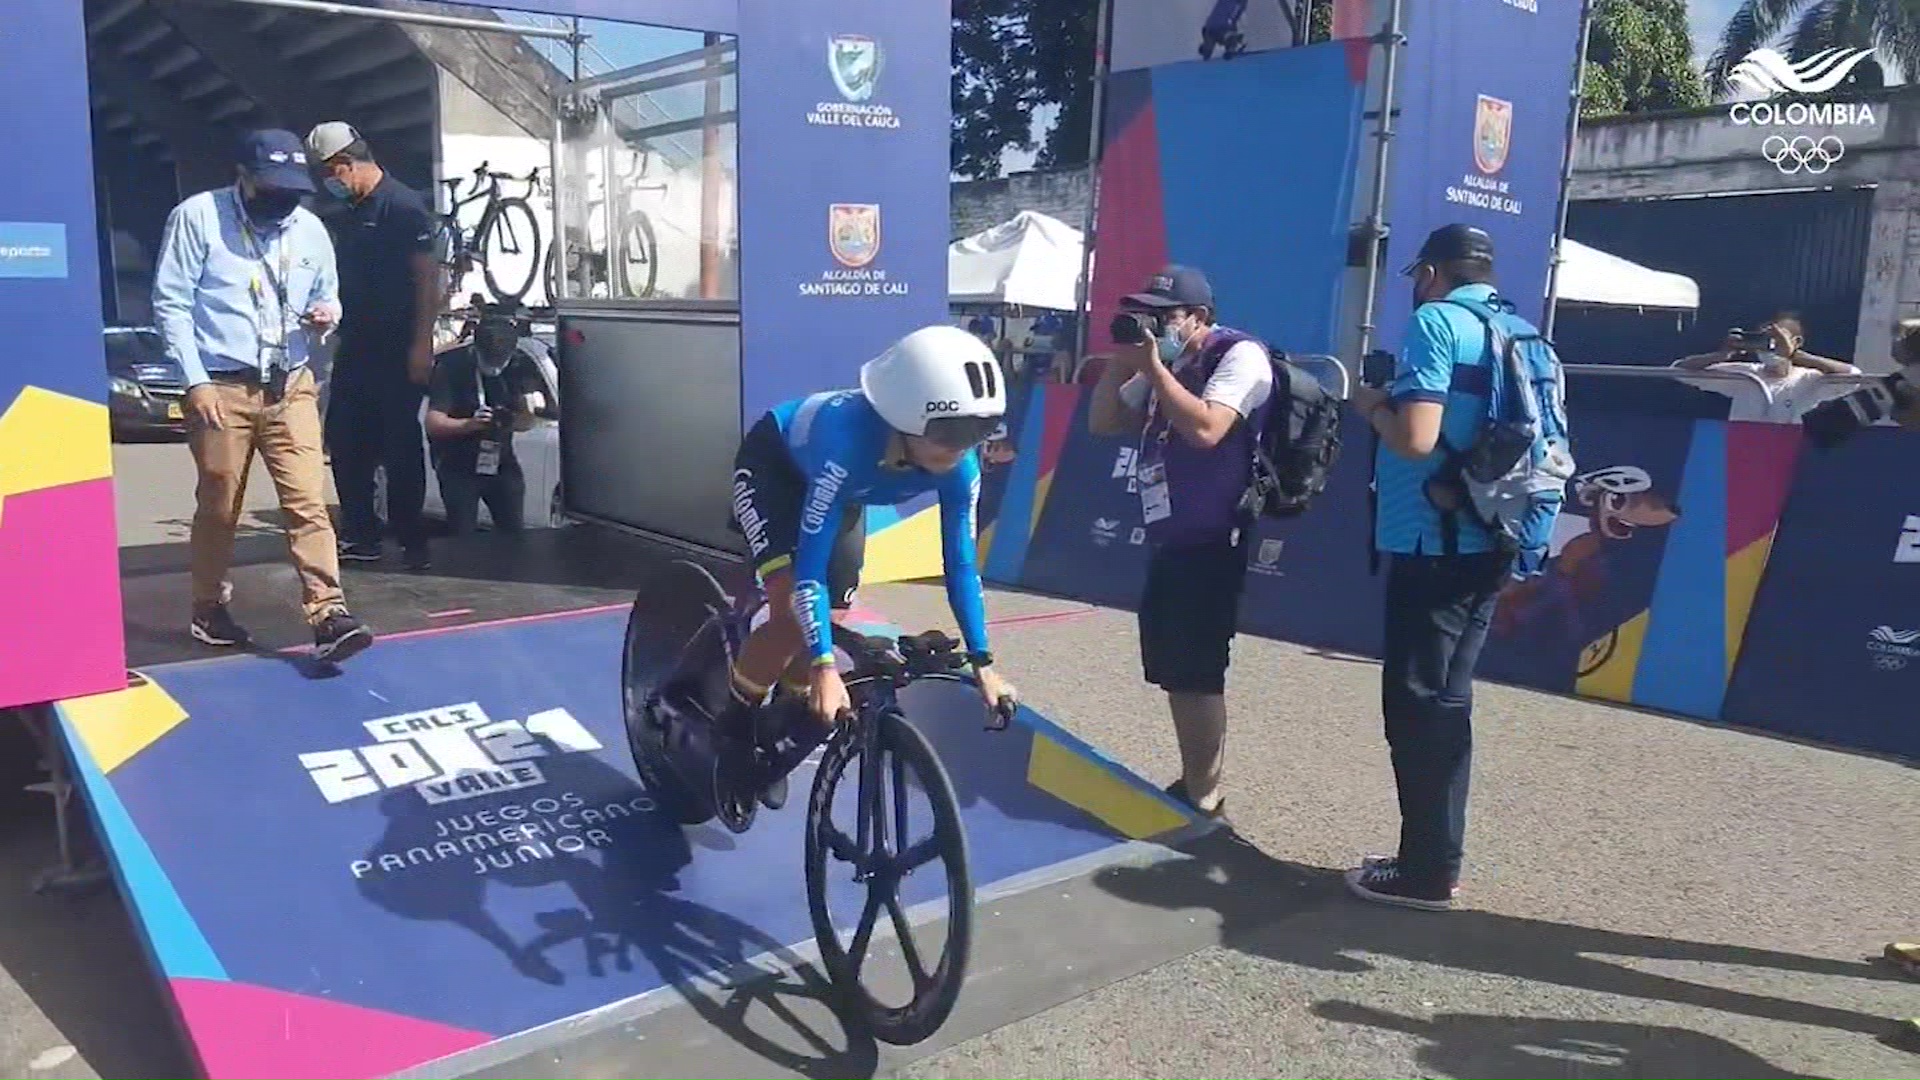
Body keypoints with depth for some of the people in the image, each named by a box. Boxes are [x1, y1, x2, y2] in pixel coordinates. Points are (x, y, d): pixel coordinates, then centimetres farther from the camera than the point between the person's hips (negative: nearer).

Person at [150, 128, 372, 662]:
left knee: (308, 502, -7)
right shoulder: (197, 216, -3)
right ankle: (208, 609, 26)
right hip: (222, 387, -3)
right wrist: (197, 381, -11)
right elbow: (170, 302, -5)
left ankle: (329, 616, -12)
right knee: (218, 506, 9)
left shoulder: (310, 228, 9)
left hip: (292, 386, 3)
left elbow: (327, 297, 21)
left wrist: (327, 313, -4)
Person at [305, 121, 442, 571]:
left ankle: (412, 540, 7)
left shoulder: (403, 205, -10)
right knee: (344, 437, 8)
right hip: (356, 345, 8)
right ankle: (360, 535, 18)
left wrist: (422, 343, -20)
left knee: (400, 444, -3)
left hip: (397, 348, -8)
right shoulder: (349, 212, 15)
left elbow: (427, 275, -15)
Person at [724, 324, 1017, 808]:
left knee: (828, 624, 3)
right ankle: (732, 737, 1)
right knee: (793, 614, -23)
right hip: (773, 466, -5)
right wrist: (825, 669, -50)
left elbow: (960, 562, -18)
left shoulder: (960, 467, -30)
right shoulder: (851, 440, -45)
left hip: (843, 490, 5)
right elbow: (811, 563, -44)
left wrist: (982, 662, -21)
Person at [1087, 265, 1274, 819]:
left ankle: (1205, 803, 1)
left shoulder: (1239, 355, -11)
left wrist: (1152, 366, -19)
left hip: (1211, 543, -9)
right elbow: (1102, 423, 17)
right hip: (1169, 539, 9)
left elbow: (1205, 429, -26)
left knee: (1196, 673, -8)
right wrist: (1120, 361, 3)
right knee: (1172, 669, 14)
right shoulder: (1163, 366, 16)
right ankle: (1190, 783, 27)